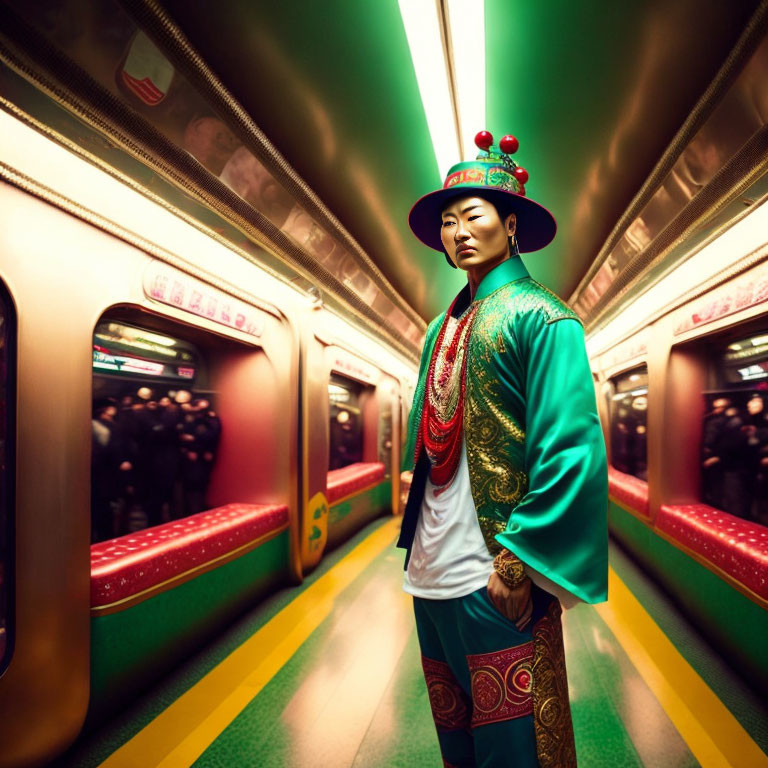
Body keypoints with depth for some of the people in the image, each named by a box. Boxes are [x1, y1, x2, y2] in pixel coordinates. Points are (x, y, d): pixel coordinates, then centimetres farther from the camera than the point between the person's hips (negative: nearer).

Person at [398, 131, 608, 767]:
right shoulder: (442, 327, 12)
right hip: (431, 572, 7)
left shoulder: (540, 317, -8)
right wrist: (415, 543, 13)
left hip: (493, 579, -6)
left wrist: (517, 561, -17)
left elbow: (572, 449, -15)